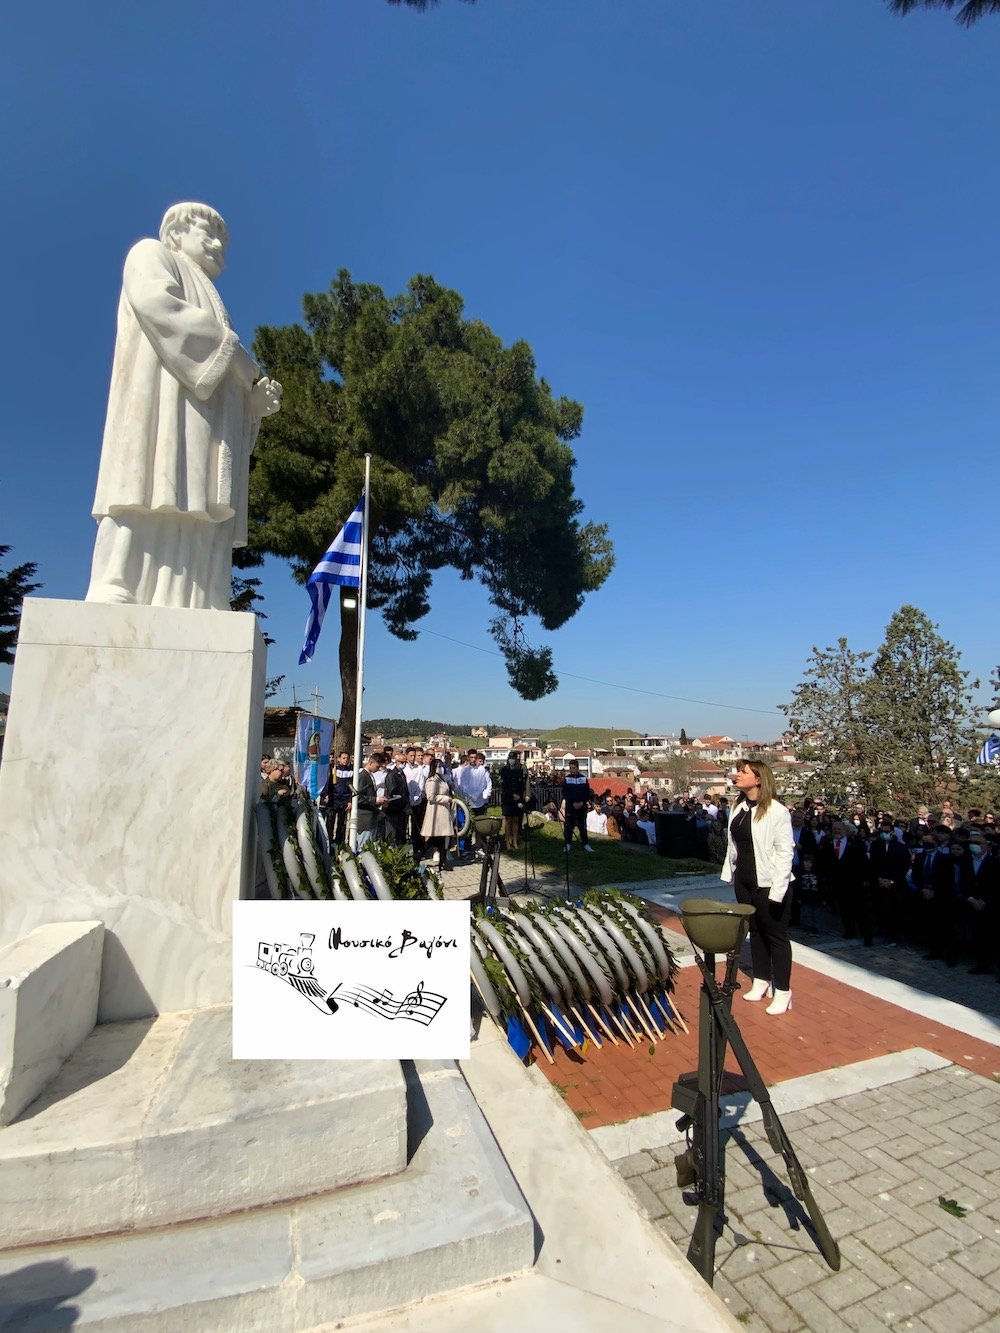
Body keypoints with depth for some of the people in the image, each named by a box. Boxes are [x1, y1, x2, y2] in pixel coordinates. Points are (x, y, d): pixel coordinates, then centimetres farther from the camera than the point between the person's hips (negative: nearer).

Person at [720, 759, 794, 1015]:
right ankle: (761, 981, 32)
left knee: (776, 936, 7)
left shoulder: (777, 811, -17)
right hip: (744, 881, 7)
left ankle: (782, 991, 21)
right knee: (755, 931, 17)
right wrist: (730, 873, 11)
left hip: (768, 884, -6)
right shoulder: (739, 807, 4)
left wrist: (778, 890, -19)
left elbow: (785, 852, -17)